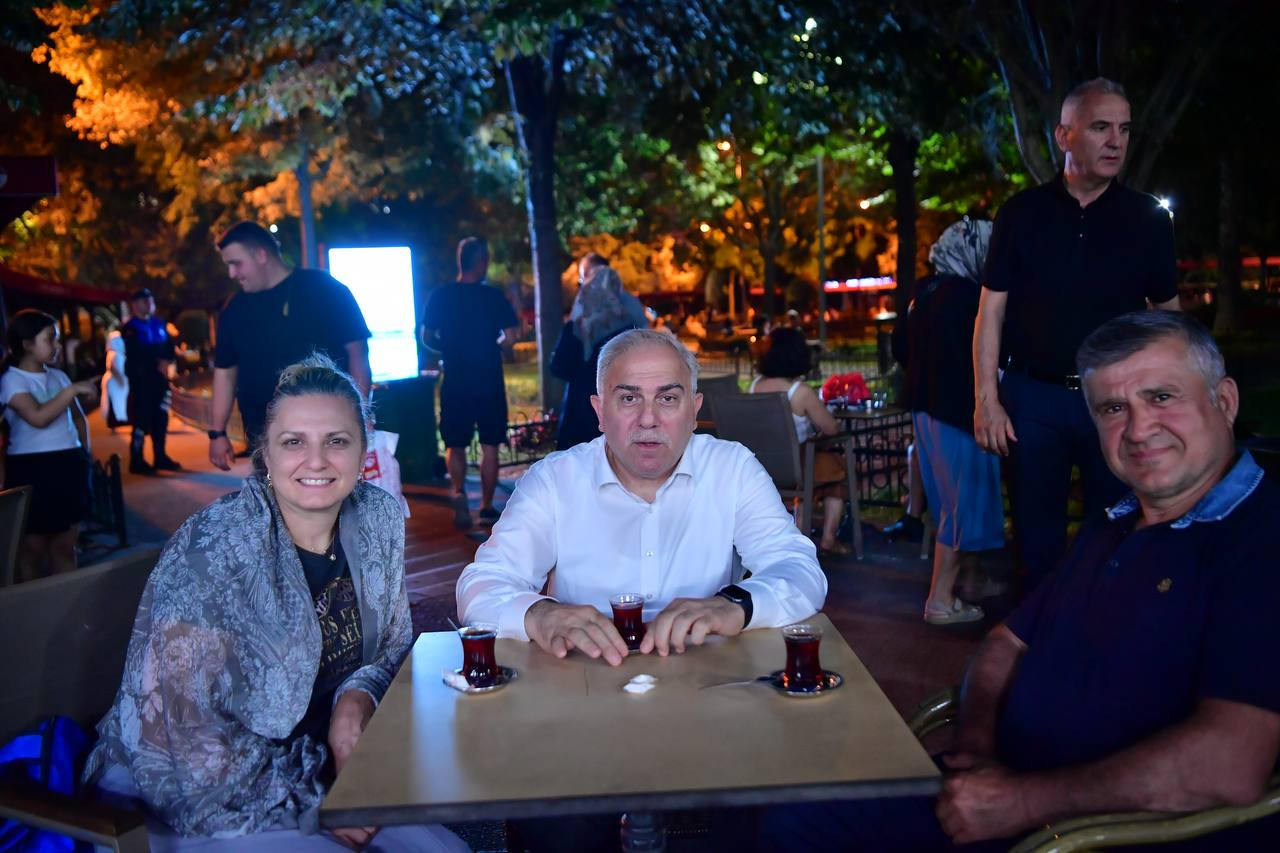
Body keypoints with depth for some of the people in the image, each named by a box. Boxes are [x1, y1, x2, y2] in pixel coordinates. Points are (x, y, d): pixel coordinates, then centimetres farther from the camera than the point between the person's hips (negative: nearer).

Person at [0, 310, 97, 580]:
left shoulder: (58, 377, 10)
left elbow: (78, 418, 20)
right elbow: (39, 417, -23)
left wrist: (84, 452, 9)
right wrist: (73, 390, -21)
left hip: (68, 466, 5)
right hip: (31, 469, -5)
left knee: (65, 545, 10)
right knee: (33, 546, 3)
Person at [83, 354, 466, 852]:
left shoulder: (379, 519, -6)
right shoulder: (208, 557, -23)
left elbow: (395, 643, 6)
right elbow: (181, 729, -22)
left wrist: (358, 695, -15)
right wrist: (311, 806, -18)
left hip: (323, 769, 6)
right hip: (206, 810, -5)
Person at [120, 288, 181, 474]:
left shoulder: (159, 324, 15)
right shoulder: (130, 328, -2)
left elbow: (169, 347, 11)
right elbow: (136, 355, -12)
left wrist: (167, 362, -9)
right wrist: (157, 363, -15)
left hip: (160, 378, 6)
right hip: (141, 380, -6)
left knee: (160, 419, 9)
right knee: (142, 420, -8)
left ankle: (160, 457, 18)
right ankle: (137, 461, -3)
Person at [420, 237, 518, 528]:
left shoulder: (440, 296, -1)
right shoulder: (494, 297, -7)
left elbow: (427, 338, 2)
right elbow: (511, 337, -10)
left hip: (455, 383, 1)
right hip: (490, 382, -1)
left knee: (455, 444, 12)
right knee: (489, 446, 9)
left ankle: (459, 492, -12)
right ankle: (486, 507, 13)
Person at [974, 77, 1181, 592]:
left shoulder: (1148, 218, 4)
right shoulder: (1022, 213, 2)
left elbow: (1167, 314, 8)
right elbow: (991, 310, 1)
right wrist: (986, 400, -5)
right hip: (1033, 398, 0)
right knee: (1038, 536, 10)